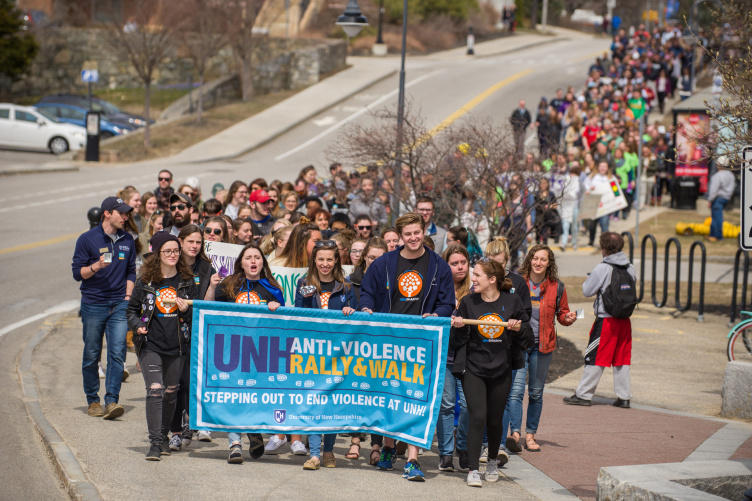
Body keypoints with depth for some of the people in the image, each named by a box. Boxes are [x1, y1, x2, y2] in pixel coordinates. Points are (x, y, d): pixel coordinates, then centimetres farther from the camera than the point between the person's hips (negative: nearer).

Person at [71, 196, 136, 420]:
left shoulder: (127, 240, 11)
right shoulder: (88, 239, -1)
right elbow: (77, 273, -3)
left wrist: (128, 296, 7)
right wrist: (97, 266, -20)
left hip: (119, 305, 2)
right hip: (93, 304, -2)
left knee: (117, 354, -10)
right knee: (91, 355, 5)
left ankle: (111, 401, -12)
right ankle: (92, 401, 17)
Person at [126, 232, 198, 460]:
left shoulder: (187, 282, 5)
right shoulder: (145, 282, 1)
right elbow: (132, 310, 11)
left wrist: (187, 310, -10)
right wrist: (137, 325, -8)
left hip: (177, 346, 2)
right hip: (150, 345, -2)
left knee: (171, 392, 12)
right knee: (155, 390, -14)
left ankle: (165, 435, 29)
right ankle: (155, 442, -14)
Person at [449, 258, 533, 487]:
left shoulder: (512, 301, -1)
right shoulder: (468, 302, 0)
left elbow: (528, 339, 5)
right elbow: (456, 342, 4)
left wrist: (519, 329, -15)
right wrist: (457, 327, -16)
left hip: (501, 371, 1)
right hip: (473, 370, -1)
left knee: (495, 421, 9)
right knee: (478, 417, -15)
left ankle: (493, 462, 35)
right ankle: (473, 470, -10)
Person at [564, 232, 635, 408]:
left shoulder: (603, 268, -13)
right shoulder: (630, 268, 5)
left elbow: (587, 291, -8)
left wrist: (587, 280, 13)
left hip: (606, 320, -5)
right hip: (625, 320, 5)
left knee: (595, 358, 0)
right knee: (622, 359, 10)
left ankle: (583, 394, 5)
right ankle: (623, 397, 11)